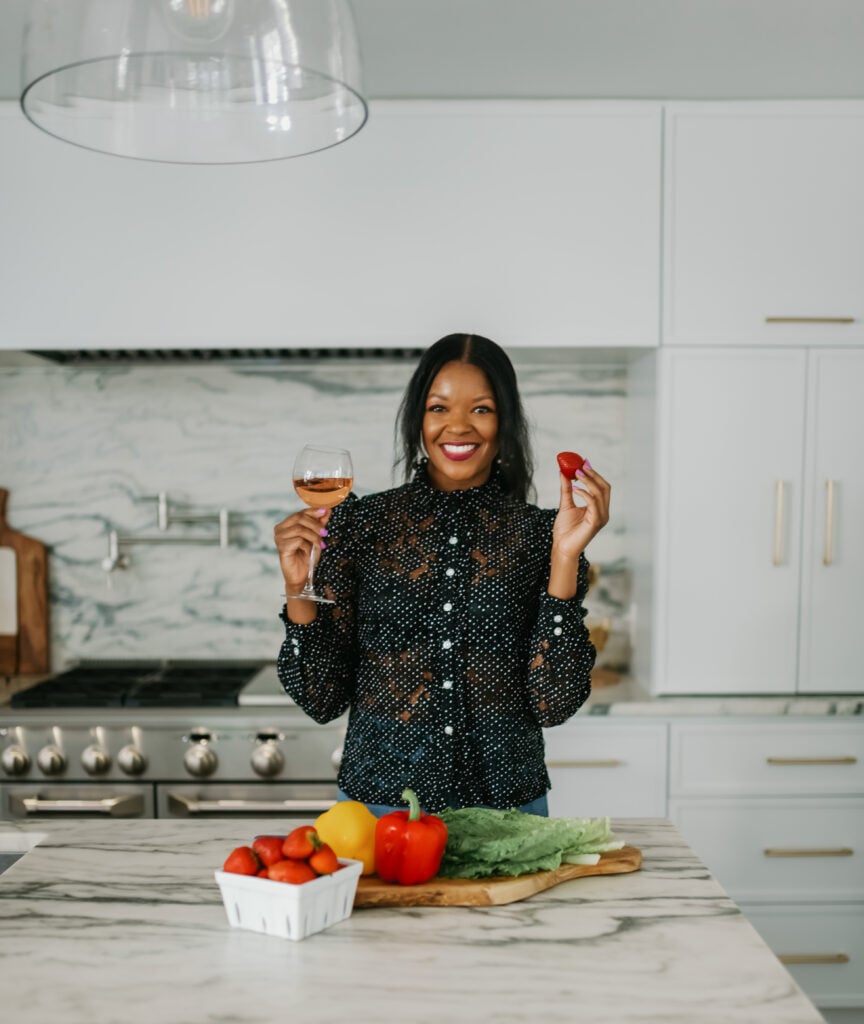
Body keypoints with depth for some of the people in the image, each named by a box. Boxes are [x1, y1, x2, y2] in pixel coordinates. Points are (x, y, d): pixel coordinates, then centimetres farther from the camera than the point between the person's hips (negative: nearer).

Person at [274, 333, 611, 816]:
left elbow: (555, 703, -13)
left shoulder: (540, 535, -6)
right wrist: (299, 589, -18)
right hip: (378, 803, 0)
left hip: (507, 807, 0)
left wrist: (566, 557, -18)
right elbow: (323, 698, -4)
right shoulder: (360, 522, -5)